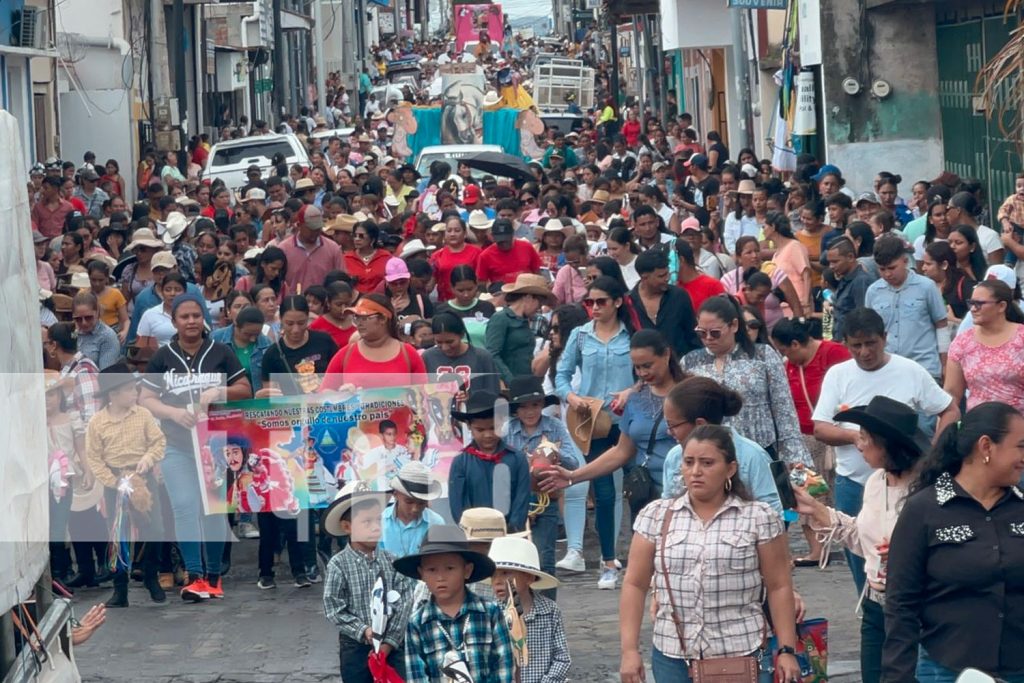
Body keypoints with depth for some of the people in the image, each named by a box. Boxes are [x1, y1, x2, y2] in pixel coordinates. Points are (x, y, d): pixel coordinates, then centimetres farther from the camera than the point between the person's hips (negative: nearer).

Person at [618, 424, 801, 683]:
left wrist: (787, 650, -3)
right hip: (673, 657, 2)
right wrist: (630, 649, -2)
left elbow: (779, 587, 1)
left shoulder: (760, 518, 0)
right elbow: (634, 585, 5)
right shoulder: (655, 516, 5)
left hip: (742, 656, -2)